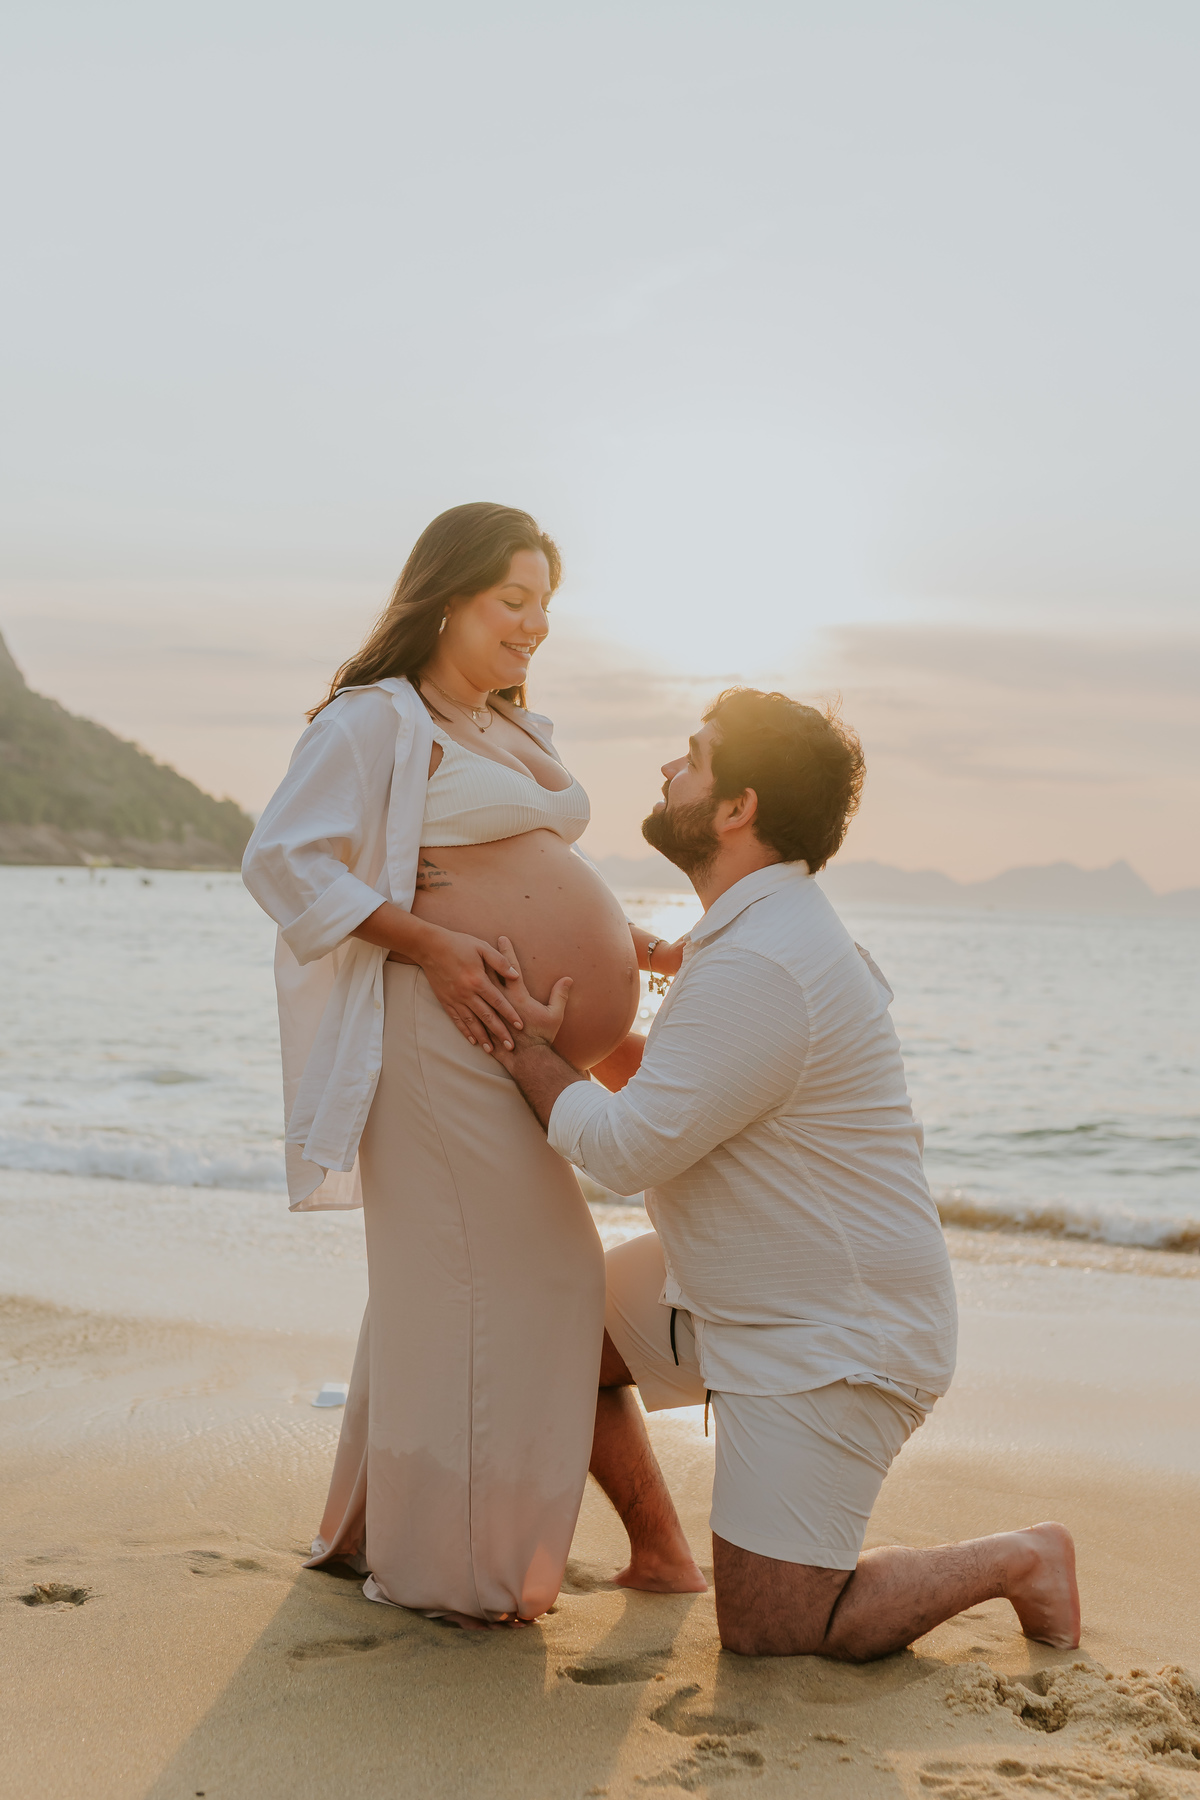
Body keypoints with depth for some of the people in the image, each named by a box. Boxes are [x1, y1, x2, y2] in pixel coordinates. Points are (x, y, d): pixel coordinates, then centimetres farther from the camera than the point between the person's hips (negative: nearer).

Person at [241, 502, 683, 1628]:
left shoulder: (510, 730, 21)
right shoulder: (376, 721, -7)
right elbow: (281, 861, -15)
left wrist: (624, 943, 13)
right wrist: (433, 945, -20)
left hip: (525, 1046, 9)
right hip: (448, 1033, -9)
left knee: (449, 1286, 15)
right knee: (495, 1280, -8)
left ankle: (375, 1531, 28)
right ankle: (445, 1566, 4)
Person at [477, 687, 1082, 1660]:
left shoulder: (761, 968, -28)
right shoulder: (766, 924, 7)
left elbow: (626, 1148, -23)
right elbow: (662, 1095, 12)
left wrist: (523, 1050, -9)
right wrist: (563, 1047, -3)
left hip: (836, 1340, -10)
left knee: (767, 1629, -7)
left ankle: (1017, 1559, 10)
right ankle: (661, 1557, 27)